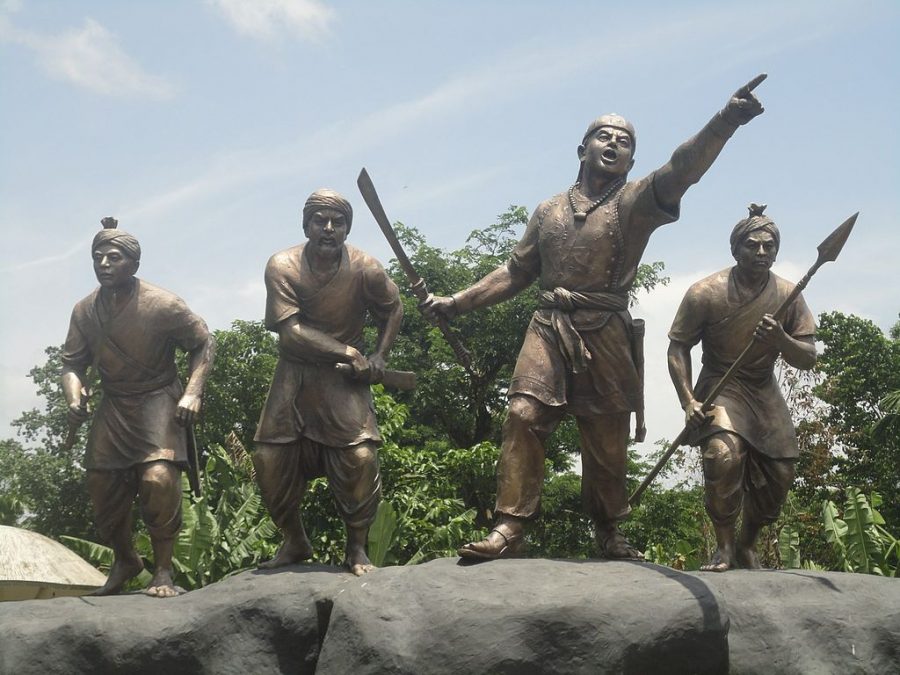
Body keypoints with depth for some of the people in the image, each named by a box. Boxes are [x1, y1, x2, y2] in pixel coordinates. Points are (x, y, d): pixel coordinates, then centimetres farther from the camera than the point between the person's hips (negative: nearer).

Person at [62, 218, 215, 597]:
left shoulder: (163, 305, -15)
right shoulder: (85, 312, -2)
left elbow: (203, 344, -4)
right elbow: (73, 363, 7)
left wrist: (193, 393, -17)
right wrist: (74, 398, -14)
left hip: (158, 400, -5)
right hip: (113, 407, 5)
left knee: (158, 477, -26)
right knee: (102, 489, 8)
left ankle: (163, 571, -11)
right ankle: (125, 561, 35)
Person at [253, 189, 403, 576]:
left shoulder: (366, 269, -13)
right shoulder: (282, 267, -15)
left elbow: (392, 309, 7)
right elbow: (291, 330, -21)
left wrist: (379, 356, -5)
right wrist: (349, 352, -23)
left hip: (344, 376, -1)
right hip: (294, 373, 1)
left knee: (360, 456, -15)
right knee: (271, 458, -1)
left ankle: (357, 548, 5)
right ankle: (295, 543, 22)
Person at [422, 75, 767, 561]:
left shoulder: (635, 203, 5)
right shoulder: (549, 211, 18)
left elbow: (681, 170, -15)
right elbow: (515, 273, 23)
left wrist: (724, 122, -33)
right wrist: (456, 303, 16)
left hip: (606, 336, -2)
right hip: (549, 329, 2)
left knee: (607, 441, 5)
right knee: (523, 417, -15)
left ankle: (609, 534, 23)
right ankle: (509, 530, -12)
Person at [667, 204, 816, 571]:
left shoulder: (788, 295, -7)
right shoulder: (705, 293, -15)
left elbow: (808, 359, -7)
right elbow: (678, 348, -7)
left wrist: (779, 338, -28)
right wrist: (688, 400, -17)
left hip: (764, 391, 4)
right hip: (719, 386, -4)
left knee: (779, 474, 1)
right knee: (724, 453, -30)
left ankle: (747, 546, 28)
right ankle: (724, 547, -12)